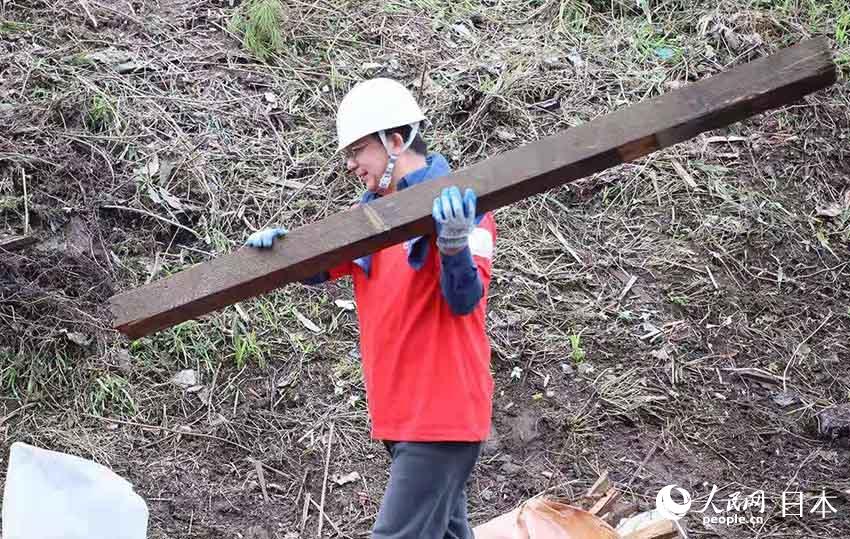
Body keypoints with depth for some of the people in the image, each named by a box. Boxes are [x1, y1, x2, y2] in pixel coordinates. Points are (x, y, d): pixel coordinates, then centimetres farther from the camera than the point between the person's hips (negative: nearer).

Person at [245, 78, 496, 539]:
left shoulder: (457, 204, -13)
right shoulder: (371, 210, 11)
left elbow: (464, 300, -19)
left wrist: (453, 244, -39)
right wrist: (277, 247, -12)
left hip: (442, 412, -8)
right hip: (402, 413, 8)